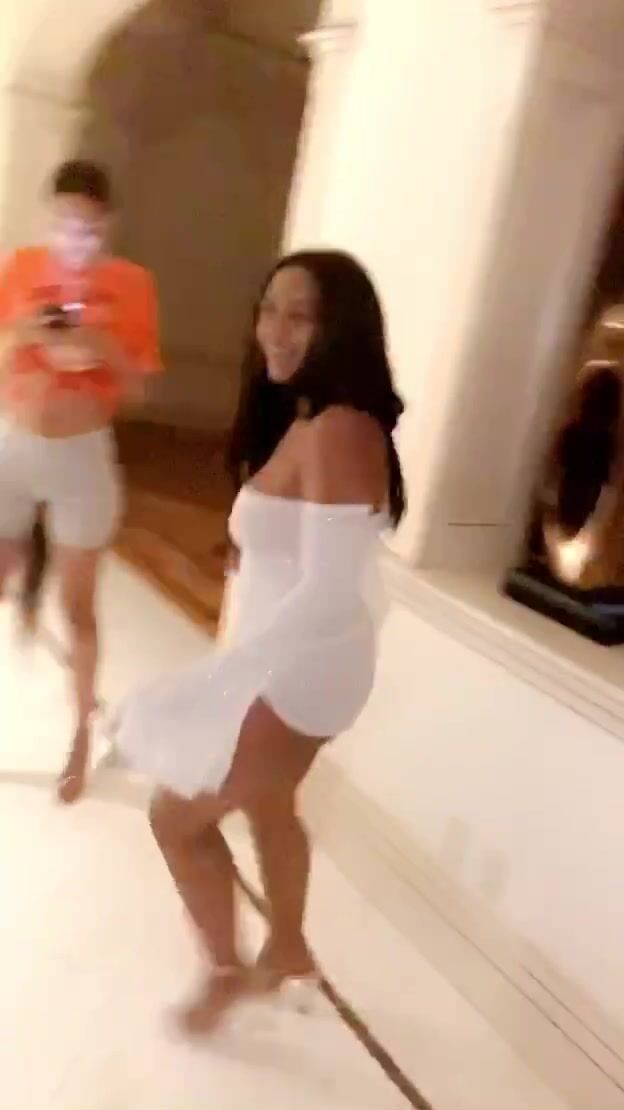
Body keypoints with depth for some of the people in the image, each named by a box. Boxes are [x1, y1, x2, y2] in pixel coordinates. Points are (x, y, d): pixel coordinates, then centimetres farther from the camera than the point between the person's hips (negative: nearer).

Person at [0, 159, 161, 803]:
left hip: (83, 457, -2)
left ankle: (81, 736, 24)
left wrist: (105, 350, -21)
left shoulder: (131, 284, -5)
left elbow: (137, 388, -3)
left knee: (77, 606, 7)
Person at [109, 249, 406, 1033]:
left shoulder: (336, 432, -26)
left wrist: (202, 686, -34)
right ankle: (288, 951, 51)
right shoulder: (301, 420, 4)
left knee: (178, 815, 6)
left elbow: (328, 596, -32)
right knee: (268, 805, 28)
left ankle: (227, 969, 30)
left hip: (301, 670, -10)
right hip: (291, 663, 10)